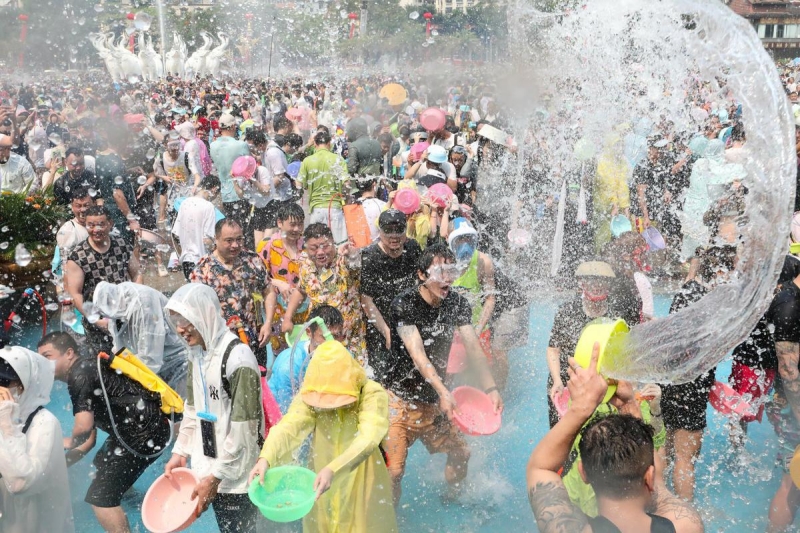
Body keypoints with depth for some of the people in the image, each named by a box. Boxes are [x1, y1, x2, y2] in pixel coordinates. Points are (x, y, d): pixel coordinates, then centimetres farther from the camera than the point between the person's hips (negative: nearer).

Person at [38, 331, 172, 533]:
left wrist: (71, 442, -2)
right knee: (102, 463, 36)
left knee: (100, 498, -10)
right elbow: (90, 438, 18)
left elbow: (84, 428, -23)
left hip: (144, 434, -11)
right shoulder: (87, 371, 18)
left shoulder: (79, 374, -12)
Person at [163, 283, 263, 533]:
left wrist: (216, 477, -16)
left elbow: (244, 430, -20)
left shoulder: (238, 356, -21)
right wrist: (180, 452, 8)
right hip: (208, 467, 7)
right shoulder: (196, 352, 5)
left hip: (236, 475, -7)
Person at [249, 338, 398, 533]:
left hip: (363, 489, -3)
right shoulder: (310, 395, -8)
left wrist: (333, 470, -44)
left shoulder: (373, 394, -17)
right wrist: (265, 458, -42)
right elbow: (288, 426, -24)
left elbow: (368, 439, -31)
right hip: (322, 489, 3)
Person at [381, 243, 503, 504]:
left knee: (461, 452, 15)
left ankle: (454, 497, 42)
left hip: (433, 397, 6)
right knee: (392, 470, -11)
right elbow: (417, 354, -28)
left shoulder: (457, 304, 0)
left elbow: (473, 346, -7)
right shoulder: (404, 304, -18)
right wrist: (443, 391, -40)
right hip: (399, 397, -6)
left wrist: (490, 387, -19)